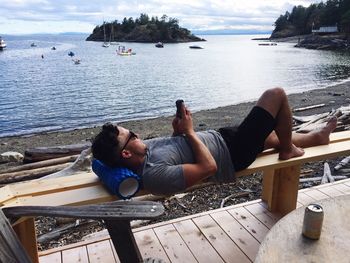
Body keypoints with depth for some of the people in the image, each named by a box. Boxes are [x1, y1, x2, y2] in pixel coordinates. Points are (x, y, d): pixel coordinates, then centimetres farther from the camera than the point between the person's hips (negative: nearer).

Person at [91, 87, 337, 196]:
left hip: (221, 136, 9)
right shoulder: (155, 175, -34)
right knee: (276, 95, -6)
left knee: (276, 134, 25)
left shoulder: (144, 150, -5)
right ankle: (288, 150, 18)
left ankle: (317, 136, 54)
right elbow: (208, 167, -30)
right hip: (233, 154, -8)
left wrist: (178, 130, -6)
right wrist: (189, 131, -22)